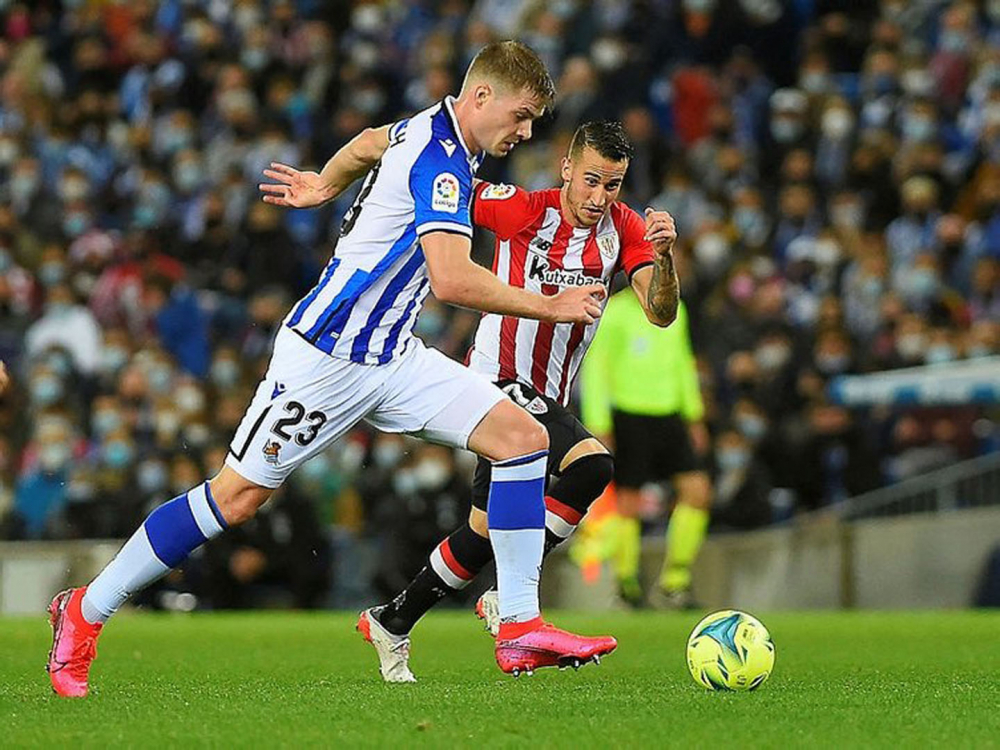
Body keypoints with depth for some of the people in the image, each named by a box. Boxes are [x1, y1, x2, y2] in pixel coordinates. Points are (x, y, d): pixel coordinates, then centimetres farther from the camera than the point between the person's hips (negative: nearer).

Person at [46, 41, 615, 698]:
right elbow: (452, 281, -32)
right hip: (328, 354, -9)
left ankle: (521, 628, -6)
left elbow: (372, 141, 31)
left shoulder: (430, 129, 8)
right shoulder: (441, 159, -21)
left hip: (391, 358, 9)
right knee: (238, 496, -4)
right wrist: (549, 307, -24)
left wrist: (326, 183, 46)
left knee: (522, 435, -5)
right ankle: (86, 612, 10)